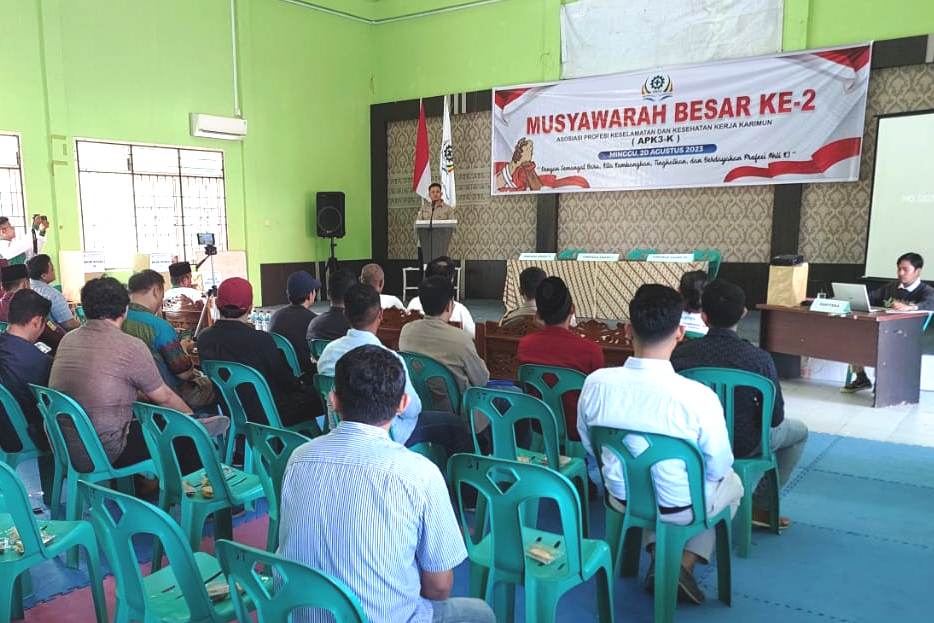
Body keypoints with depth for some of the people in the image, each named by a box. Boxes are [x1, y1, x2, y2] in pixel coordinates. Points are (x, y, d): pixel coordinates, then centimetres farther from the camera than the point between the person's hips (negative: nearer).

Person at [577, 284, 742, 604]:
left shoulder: (595, 383, -20)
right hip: (679, 506, -3)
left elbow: (590, 446, -2)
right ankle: (685, 566, 16)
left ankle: (657, 558, 20)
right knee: (732, 482, 29)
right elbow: (718, 468, -14)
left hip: (621, 498, 3)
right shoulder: (698, 396, -30)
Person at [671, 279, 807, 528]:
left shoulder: (682, 352, -17)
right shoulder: (758, 358, -23)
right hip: (741, 445, -3)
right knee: (799, 430, 26)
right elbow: (775, 417, -13)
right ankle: (759, 505, 24)